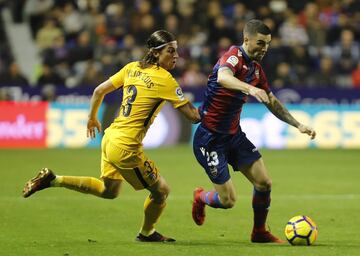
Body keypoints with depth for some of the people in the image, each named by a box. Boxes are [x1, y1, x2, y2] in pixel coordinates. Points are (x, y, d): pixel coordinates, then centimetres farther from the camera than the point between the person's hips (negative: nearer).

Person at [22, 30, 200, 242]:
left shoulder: (132, 68, 7)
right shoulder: (166, 80, -13)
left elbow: (99, 91, 13)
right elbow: (193, 115, -14)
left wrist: (92, 118, 28)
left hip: (110, 137, 8)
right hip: (126, 148, -8)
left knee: (108, 190, 29)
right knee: (161, 191, 11)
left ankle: (53, 179, 23)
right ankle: (147, 233, 31)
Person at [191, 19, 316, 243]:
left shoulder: (256, 68, 7)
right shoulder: (234, 56, -18)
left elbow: (272, 102, 20)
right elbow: (223, 78, -42)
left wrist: (298, 125, 14)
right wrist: (251, 88, -59)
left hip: (234, 135, 8)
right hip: (210, 138, -8)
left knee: (264, 183, -1)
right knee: (228, 200, -5)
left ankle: (259, 233, 19)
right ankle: (200, 198, 29)